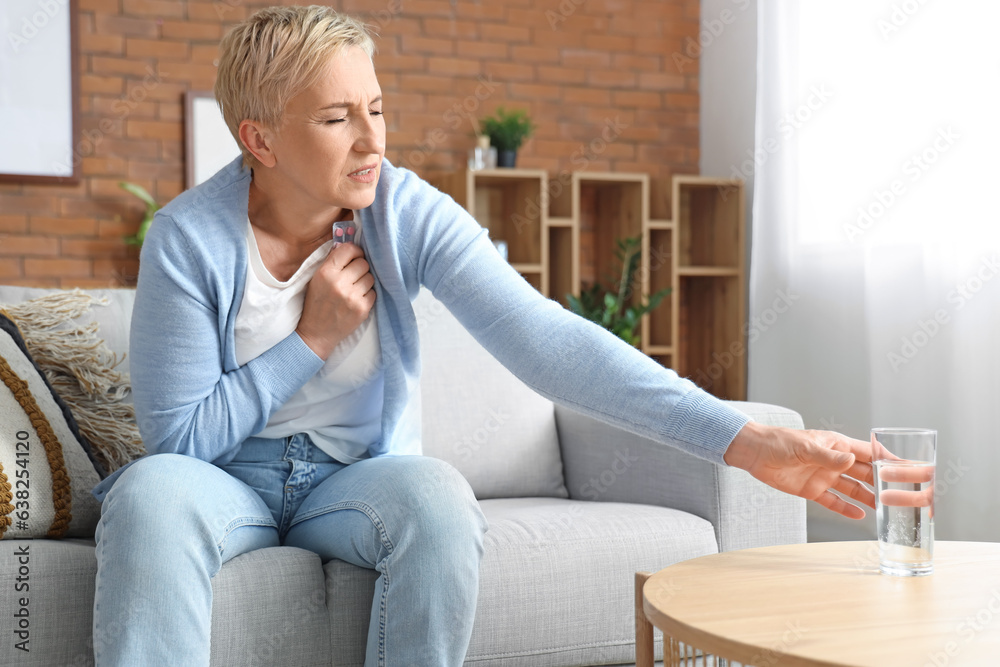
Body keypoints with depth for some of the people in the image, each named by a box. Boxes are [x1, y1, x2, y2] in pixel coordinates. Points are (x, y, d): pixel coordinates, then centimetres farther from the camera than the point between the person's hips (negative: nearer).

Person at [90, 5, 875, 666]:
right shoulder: (188, 238, -15)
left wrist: (744, 440, -33)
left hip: (357, 481, 1)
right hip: (227, 482, -1)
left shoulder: (410, 215, -12)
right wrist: (313, 340, -19)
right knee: (152, 494, -34)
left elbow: (547, 340, -23)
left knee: (437, 494, -32)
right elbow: (178, 437, -11)